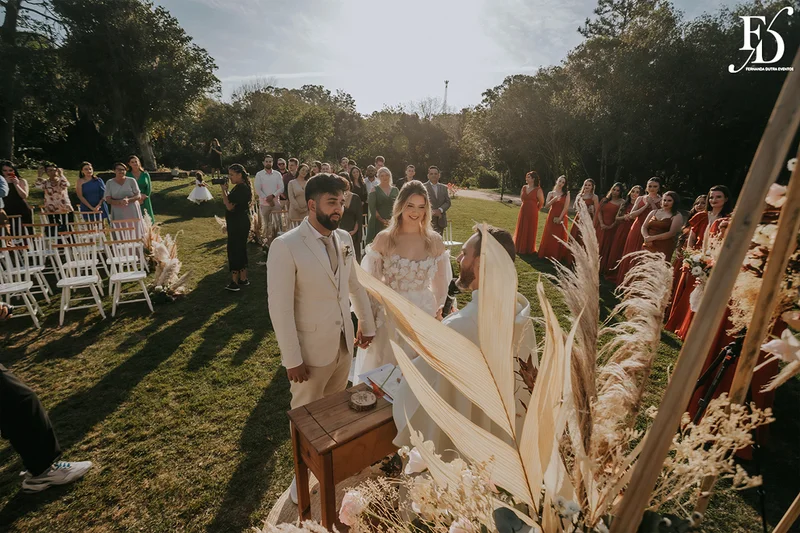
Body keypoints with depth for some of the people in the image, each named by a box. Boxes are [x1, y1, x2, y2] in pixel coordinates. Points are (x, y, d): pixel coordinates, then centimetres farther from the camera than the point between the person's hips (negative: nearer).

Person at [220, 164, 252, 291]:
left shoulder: (241, 188, -19)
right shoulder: (241, 187, 13)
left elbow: (229, 206, -20)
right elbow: (231, 203, 19)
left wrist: (223, 190, -13)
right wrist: (226, 190, 8)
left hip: (238, 224, -11)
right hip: (240, 223, 11)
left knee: (234, 250, -4)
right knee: (240, 249, 15)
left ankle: (234, 282, 3)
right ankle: (243, 279, 25)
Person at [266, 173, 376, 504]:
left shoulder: (344, 239, -1)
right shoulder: (285, 246, -20)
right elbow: (279, 307, -19)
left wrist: (366, 323, 14)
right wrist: (292, 359, -17)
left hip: (343, 343, 5)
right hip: (311, 350, -5)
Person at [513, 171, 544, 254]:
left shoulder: (538, 190, -9)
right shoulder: (524, 187, 5)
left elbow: (541, 202, 0)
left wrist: (535, 209, 10)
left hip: (532, 213, -5)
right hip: (523, 212, 5)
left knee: (530, 231, 3)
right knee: (521, 230, 9)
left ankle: (529, 249, 16)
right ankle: (520, 248, 22)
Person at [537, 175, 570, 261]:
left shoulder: (566, 193, 0)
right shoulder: (551, 193, 6)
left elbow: (566, 207, -8)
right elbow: (546, 206, -4)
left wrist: (559, 218, -15)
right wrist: (554, 199, -19)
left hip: (561, 218, -2)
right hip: (551, 217, 2)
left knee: (559, 237, 2)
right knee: (549, 236, 3)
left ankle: (558, 256, 11)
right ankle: (547, 255, 13)